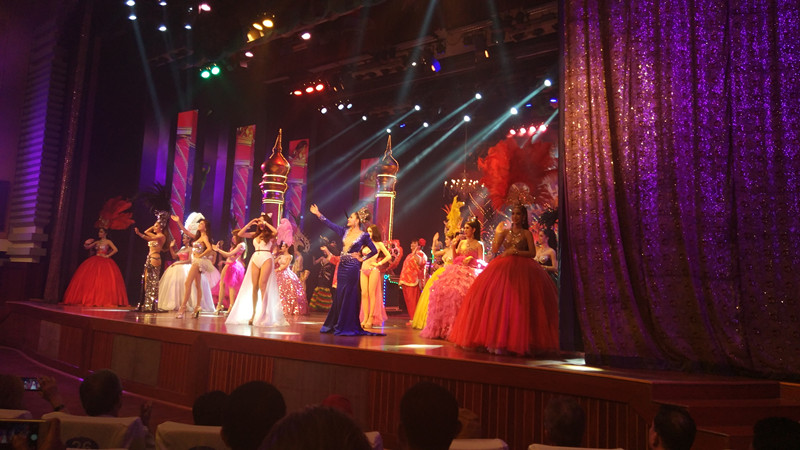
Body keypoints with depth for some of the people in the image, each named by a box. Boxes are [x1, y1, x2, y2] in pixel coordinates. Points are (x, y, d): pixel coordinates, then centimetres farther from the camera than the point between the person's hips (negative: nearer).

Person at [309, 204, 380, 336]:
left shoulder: (364, 236, -4)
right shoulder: (345, 231, 9)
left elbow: (374, 250, 2)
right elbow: (330, 224, 14)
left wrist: (362, 258, -2)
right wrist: (318, 214, 14)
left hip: (352, 268, -5)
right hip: (342, 267, 5)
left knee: (349, 296, -3)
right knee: (339, 295, 9)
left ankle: (347, 326, 5)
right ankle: (335, 324, 18)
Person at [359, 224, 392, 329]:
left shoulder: (379, 244, 4)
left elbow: (389, 256, -3)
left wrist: (379, 263, -5)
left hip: (373, 270, -5)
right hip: (363, 270, 5)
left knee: (371, 294, -6)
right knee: (364, 294, -1)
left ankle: (371, 318, -3)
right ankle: (365, 318, 2)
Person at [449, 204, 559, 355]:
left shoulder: (527, 233, 6)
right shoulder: (505, 231, 12)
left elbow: (532, 253, -2)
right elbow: (495, 250, 3)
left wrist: (516, 251, -12)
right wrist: (498, 233, -3)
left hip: (522, 269, -2)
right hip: (503, 268, 3)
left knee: (519, 303, -11)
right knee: (498, 301, -7)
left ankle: (517, 341, -6)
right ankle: (498, 339, -5)